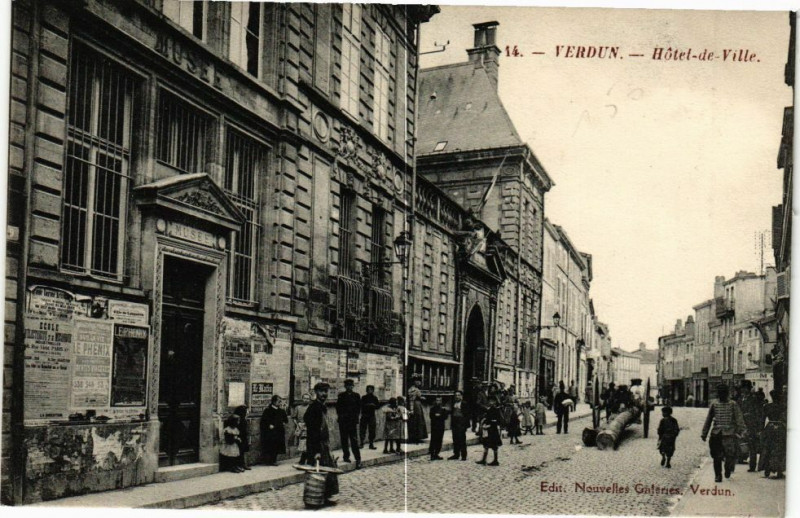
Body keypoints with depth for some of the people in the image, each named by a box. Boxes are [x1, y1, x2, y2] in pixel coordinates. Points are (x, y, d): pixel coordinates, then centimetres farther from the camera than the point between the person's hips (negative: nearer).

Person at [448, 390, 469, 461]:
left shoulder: (464, 404, -6)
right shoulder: (453, 403, 10)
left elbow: (467, 414, -7)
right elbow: (452, 413, 13)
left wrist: (466, 424, -12)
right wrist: (451, 424, 8)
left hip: (461, 424, -6)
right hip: (455, 423, 6)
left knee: (462, 440, -4)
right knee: (455, 440, 9)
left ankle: (463, 455, 3)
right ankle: (456, 454, 17)